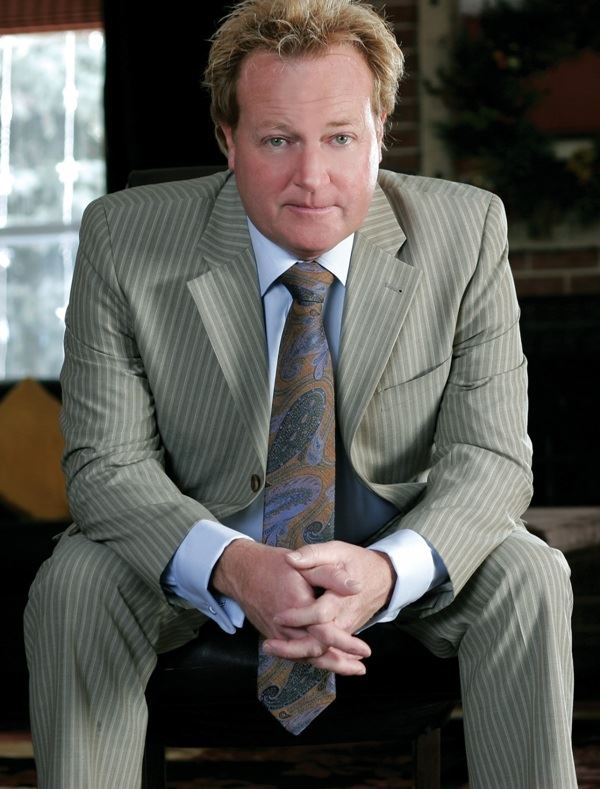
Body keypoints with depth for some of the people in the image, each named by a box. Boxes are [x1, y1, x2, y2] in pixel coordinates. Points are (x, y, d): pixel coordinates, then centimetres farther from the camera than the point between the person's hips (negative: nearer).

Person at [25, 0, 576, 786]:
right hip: (198, 543, 0)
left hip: (398, 544, 1)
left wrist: (388, 570, -39)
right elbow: (107, 462, -16)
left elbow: (488, 456, -16)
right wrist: (233, 567, -37)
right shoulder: (124, 241, -17)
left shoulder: (465, 232, -15)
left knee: (526, 578, -27)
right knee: (73, 586, -28)